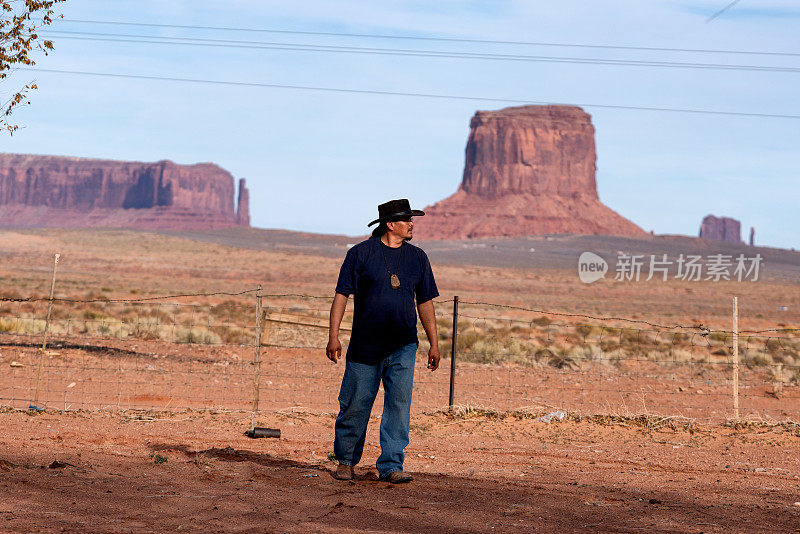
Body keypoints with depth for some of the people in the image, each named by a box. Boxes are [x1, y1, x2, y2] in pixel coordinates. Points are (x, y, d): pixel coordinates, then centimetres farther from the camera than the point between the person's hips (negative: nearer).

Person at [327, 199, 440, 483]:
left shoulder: (417, 257, 10)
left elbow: (425, 302, 16)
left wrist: (434, 343, 13)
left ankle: (391, 465, 1)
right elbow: (342, 295, -2)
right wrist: (333, 336, -9)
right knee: (355, 405, 3)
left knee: (399, 404, -5)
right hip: (365, 346, -3)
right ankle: (345, 460, 22)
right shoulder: (361, 253, -2)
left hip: (403, 347, 3)